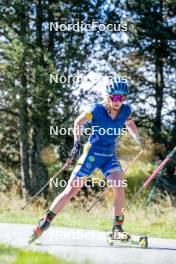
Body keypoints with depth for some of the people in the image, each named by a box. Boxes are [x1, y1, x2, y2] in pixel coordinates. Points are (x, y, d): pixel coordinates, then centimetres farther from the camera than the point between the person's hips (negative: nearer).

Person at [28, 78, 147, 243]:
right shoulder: (96, 110, -15)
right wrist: (77, 143, -5)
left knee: (119, 187, -22)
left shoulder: (126, 110, -4)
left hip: (110, 156, 3)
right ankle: (45, 222, 6)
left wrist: (139, 139, 24)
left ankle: (117, 229, -11)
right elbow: (78, 123, 2)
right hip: (92, 153, -3)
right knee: (71, 190, -5)